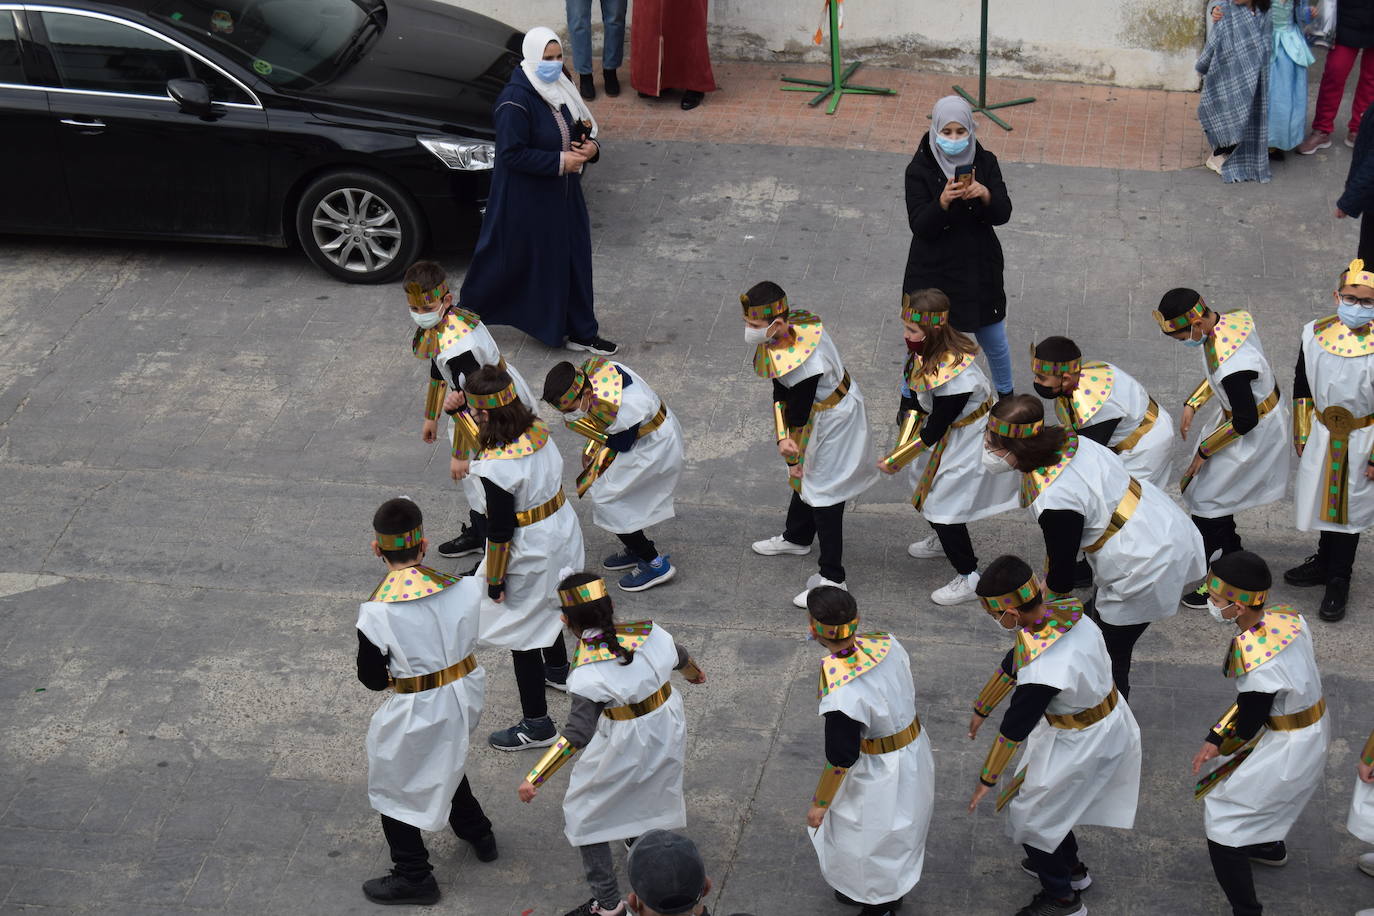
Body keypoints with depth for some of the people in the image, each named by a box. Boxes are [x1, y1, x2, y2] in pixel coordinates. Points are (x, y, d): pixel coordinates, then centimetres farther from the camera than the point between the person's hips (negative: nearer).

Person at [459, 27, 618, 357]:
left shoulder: (559, 87, 3)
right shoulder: (515, 101, -23)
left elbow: (581, 128, 14)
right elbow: (512, 154, -24)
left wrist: (591, 146, -8)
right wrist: (560, 161, -24)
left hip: (562, 194, 8)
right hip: (526, 202, -8)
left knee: (572, 258, 13)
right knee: (508, 262, 6)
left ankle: (580, 332, 24)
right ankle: (468, 313, 29)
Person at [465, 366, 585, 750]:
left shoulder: (496, 468, -32)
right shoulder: (538, 431, -11)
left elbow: (500, 533, -23)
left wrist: (495, 581, -10)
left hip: (531, 555, -8)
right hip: (563, 534, 8)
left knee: (521, 633, 8)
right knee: (547, 606, 33)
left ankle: (537, 725, 20)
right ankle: (558, 670, 59)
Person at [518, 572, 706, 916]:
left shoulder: (587, 673, -31)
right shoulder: (649, 633, -14)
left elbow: (576, 736, -35)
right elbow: (679, 657, 8)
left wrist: (534, 779, -34)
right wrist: (694, 673, 32)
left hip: (625, 745, -6)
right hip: (668, 730, 6)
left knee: (583, 813, 12)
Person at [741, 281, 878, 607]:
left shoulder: (799, 363, -40)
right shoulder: (789, 329, -14)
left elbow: (798, 412, -25)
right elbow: (780, 394, -8)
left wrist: (794, 459, -11)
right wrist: (783, 437, -18)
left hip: (833, 421, -9)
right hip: (818, 412, 9)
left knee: (823, 495, -1)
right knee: (805, 476, 28)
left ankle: (832, 578, 8)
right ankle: (797, 538, 53)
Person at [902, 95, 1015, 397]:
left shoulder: (985, 162, -6)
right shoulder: (919, 169, -14)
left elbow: (1003, 214, -10)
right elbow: (920, 227, -18)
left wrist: (986, 195, -31)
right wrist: (942, 202, -37)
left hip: (980, 267, 2)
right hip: (933, 270, -2)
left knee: (994, 340, 17)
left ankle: (1005, 396, 42)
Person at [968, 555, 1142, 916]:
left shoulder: (1043, 672, -38)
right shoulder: (1062, 613, -12)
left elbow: (1014, 731, -24)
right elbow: (1011, 664, 4)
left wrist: (986, 780, -8)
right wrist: (981, 709, 20)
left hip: (1084, 744, -8)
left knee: (1029, 814, 13)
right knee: (1052, 798, 28)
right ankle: (1070, 866, 51)